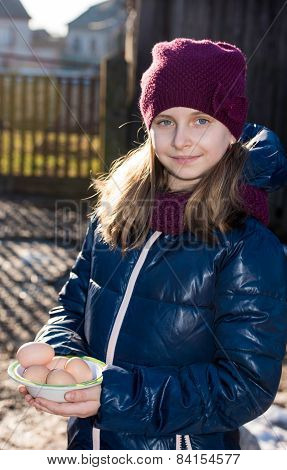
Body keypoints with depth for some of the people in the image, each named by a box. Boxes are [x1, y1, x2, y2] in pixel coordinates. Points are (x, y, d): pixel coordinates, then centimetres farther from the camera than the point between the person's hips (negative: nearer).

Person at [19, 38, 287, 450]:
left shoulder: (250, 249, -19)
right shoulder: (114, 214, -4)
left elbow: (248, 384, -19)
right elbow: (73, 304, 4)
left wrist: (116, 397, -26)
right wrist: (58, 358, -18)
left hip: (184, 452, -4)